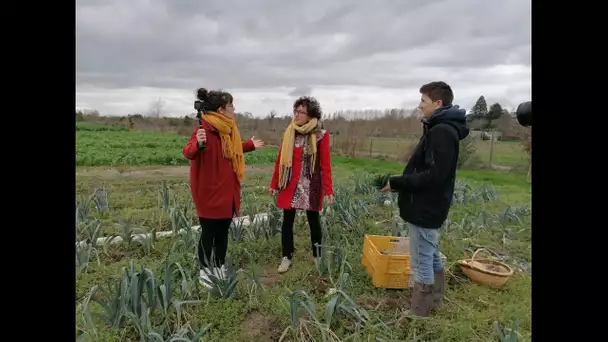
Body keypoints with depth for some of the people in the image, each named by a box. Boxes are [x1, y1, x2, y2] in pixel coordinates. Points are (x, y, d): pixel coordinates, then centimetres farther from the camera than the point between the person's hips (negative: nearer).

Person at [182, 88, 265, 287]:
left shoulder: (227, 128, 8)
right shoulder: (205, 127, -19)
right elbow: (188, 152, -30)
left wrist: (250, 145, 35)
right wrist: (198, 144, -52)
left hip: (228, 189, 9)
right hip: (209, 190, -8)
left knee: (223, 230, 16)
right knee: (209, 232, 4)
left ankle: (220, 268, 32)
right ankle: (205, 272, 22)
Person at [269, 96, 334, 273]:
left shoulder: (321, 135, -7)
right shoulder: (289, 132, 4)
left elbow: (325, 164, -8)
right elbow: (280, 159, 6)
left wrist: (328, 190, -12)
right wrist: (274, 184, 7)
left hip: (310, 185, -3)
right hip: (290, 184, 3)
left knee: (314, 221, 9)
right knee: (287, 221, 7)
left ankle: (317, 257, 27)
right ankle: (286, 257, 22)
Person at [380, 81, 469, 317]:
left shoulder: (441, 131, -19)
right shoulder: (442, 129, 12)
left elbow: (434, 175, -25)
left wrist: (396, 183, -20)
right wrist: (399, 182, 7)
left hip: (426, 208, -10)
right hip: (429, 206, 10)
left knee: (422, 263, 0)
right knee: (432, 258, 20)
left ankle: (419, 315, 13)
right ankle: (434, 302, 36)